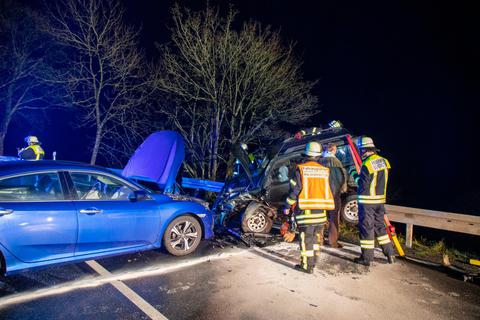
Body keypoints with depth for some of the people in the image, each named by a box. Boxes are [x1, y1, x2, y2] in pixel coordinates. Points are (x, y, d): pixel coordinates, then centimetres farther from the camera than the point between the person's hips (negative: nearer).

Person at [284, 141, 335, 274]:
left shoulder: (301, 169, -10)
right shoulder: (325, 171, 5)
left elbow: (295, 190, -10)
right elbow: (328, 191, 11)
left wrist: (287, 206, 0)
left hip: (306, 211, -5)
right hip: (321, 211, 5)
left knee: (306, 239, 3)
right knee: (316, 238, 17)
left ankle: (306, 266, 10)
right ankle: (313, 263, 27)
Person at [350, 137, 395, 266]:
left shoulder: (367, 164, -19)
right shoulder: (383, 161, 6)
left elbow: (363, 185, -17)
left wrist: (355, 175, -3)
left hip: (367, 201, -8)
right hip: (380, 199, 8)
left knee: (366, 228, 2)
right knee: (379, 225, 20)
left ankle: (367, 258, 11)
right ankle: (390, 254, 26)